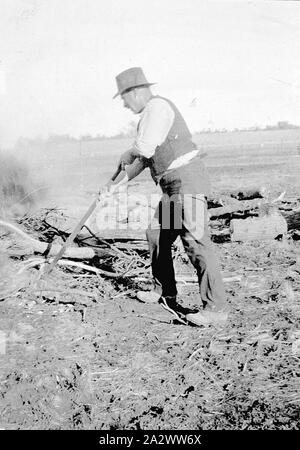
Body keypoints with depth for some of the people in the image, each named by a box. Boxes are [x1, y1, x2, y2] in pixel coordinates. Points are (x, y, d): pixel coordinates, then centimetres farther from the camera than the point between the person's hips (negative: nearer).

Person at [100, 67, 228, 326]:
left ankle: (216, 309, -16)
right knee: (157, 236, 16)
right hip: (174, 188, 11)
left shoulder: (157, 106, -8)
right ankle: (165, 293, 29)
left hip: (187, 181, -11)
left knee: (195, 242, -16)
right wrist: (116, 183, 22)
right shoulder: (151, 114, 24)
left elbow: (145, 149, -19)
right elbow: (144, 159, 27)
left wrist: (126, 156, 4)